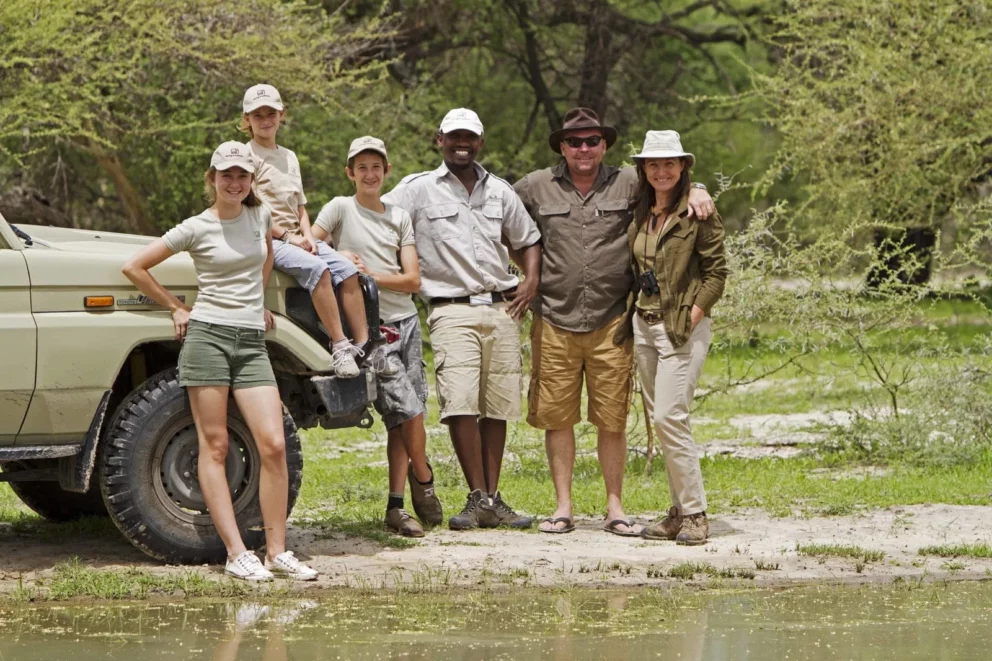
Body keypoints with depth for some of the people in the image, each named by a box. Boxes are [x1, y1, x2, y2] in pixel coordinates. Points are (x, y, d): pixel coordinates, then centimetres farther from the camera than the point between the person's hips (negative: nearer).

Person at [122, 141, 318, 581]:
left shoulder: (260, 217, 11)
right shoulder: (196, 229, -1)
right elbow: (134, 267, 3)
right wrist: (175, 308, 5)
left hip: (252, 342, 4)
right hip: (207, 335, -4)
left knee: (273, 446, -6)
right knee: (214, 448, -3)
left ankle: (278, 553, -1)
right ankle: (237, 554, -6)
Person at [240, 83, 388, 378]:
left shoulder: (289, 157, 22)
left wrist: (307, 235, 3)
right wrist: (286, 235, -14)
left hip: (296, 238, 7)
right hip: (268, 240, -7)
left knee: (347, 270, -14)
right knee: (317, 268, -32)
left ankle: (363, 345, -17)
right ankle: (339, 345, -34)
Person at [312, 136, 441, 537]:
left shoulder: (399, 218, 12)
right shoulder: (341, 209, 3)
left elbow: (412, 280, 4)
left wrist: (371, 274, -10)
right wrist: (341, 257, -21)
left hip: (405, 320, 4)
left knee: (401, 421, 1)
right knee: (408, 411, -14)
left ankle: (396, 508, 2)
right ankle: (423, 478, 11)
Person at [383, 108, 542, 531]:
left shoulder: (499, 191, 18)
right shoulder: (418, 190, 5)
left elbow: (528, 239, 28)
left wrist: (531, 281, 12)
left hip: (501, 309, 4)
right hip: (453, 310, -4)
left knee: (497, 406, 3)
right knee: (460, 403, -17)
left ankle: (492, 500, 7)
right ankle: (478, 498, -13)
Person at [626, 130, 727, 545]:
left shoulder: (697, 213, -8)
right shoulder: (640, 215, 11)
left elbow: (716, 273, -9)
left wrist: (691, 317, -14)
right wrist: (635, 310, 9)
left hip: (683, 328, -7)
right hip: (644, 325, 7)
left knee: (669, 417, -14)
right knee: (660, 419, 7)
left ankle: (695, 514, -7)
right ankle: (680, 511, 13)